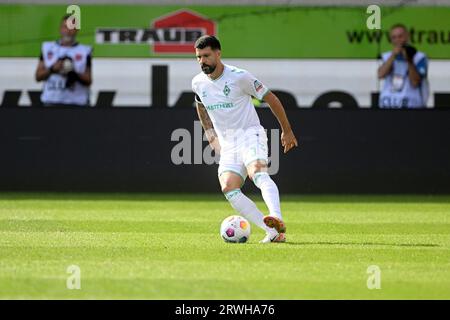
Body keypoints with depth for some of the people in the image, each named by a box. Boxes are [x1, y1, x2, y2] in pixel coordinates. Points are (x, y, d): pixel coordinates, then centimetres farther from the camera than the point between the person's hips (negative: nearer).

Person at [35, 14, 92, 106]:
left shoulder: (85, 51, 7)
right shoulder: (48, 48, 12)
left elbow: (88, 81, 5)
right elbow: (38, 76, 9)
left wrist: (75, 75, -15)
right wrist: (52, 69, -11)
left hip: (77, 103, -1)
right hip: (51, 102, 1)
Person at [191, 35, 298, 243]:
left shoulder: (239, 77, -10)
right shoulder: (198, 83, 6)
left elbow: (271, 99, -1)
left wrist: (286, 131, 5)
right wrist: (211, 136, 24)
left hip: (250, 134, -5)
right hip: (227, 144, 5)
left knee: (258, 172, -35)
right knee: (228, 189, -20)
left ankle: (277, 220, -56)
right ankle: (273, 233, -23)